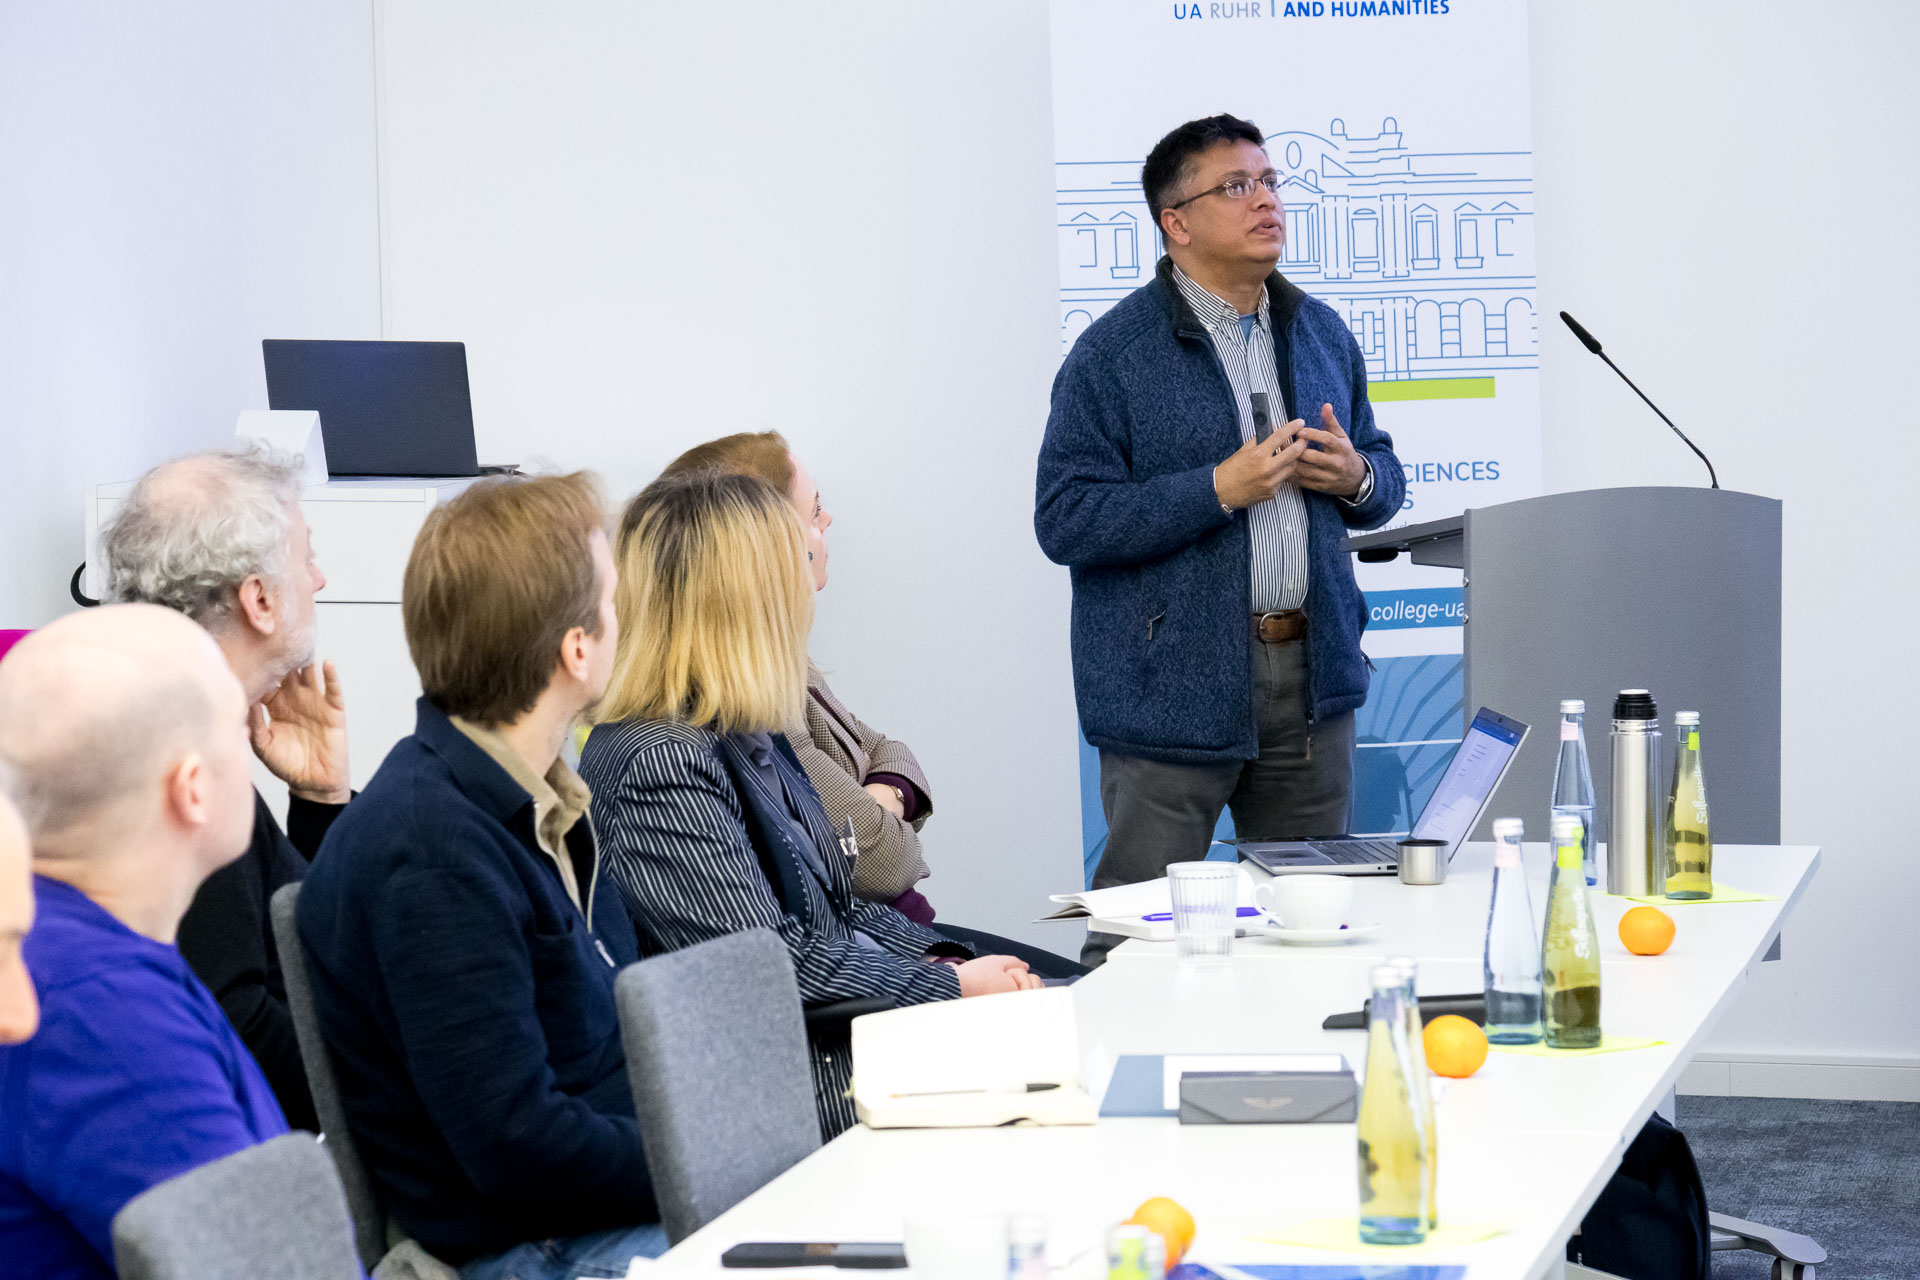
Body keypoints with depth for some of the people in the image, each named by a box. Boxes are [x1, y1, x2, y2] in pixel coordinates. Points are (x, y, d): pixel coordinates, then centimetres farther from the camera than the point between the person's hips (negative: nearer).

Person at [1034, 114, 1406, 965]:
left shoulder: (1320, 334, 13)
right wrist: (1218, 489, -19)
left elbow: (1384, 473, 23)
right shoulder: (1114, 353, -6)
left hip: (1311, 670, 6)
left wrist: (1355, 476, -2)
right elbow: (1064, 520, -13)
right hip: (1175, 689, -6)